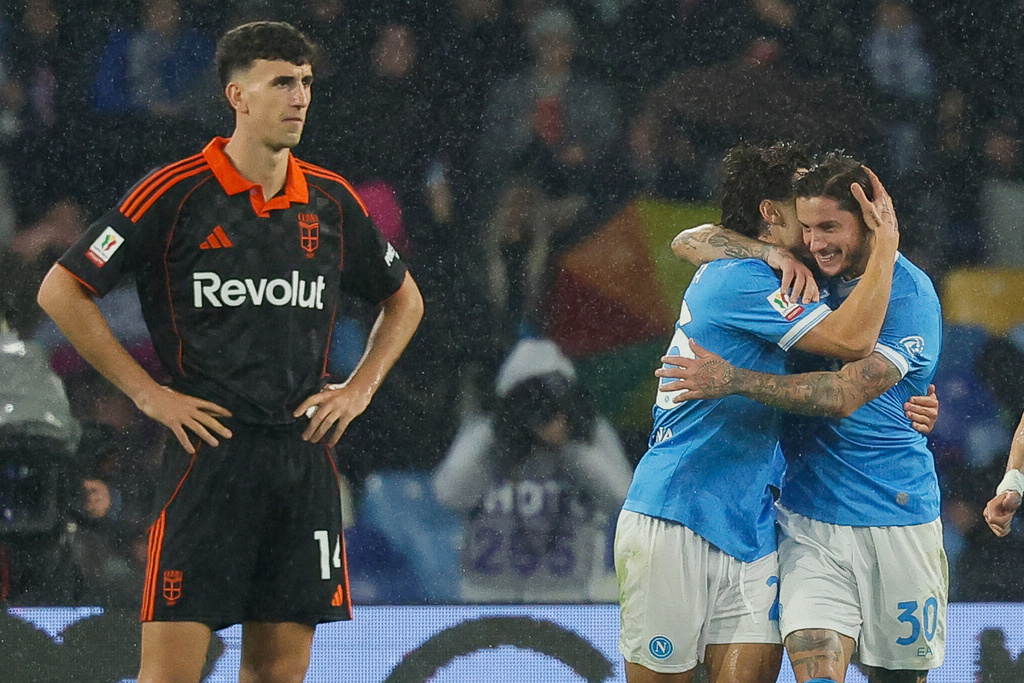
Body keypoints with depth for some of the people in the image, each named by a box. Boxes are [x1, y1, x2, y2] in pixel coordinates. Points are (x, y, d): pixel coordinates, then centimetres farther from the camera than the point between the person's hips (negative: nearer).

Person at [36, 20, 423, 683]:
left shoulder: (332, 200, 10)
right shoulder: (175, 193, -4)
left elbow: (404, 299, 26)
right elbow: (61, 291, -2)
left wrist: (360, 388, 12)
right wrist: (148, 393, -5)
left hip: (305, 453, 5)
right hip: (209, 451, -4)